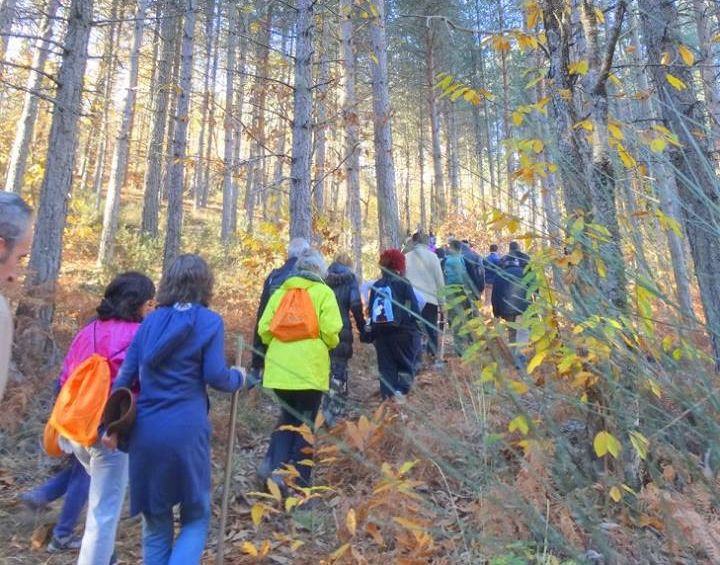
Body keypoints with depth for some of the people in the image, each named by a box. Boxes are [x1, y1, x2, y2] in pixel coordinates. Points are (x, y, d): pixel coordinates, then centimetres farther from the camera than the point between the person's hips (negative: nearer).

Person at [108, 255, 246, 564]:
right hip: (185, 430, -4)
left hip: (144, 430, 5)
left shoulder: (151, 320, 9)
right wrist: (239, 378, 10)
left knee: (155, 522, 19)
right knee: (196, 518, 13)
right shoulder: (209, 322, -3)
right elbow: (215, 376, -10)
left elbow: (125, 375, 8)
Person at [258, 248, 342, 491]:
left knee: (287, 418, 20)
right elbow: (330, 331, -9)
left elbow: (264, 329, 4)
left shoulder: (280, 292, 11)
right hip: (310, 369, -3)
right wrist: (330, 345, 12)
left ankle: (276, 468, 6)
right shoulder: (323, 292, 0)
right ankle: (299, 480, 13)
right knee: (305, 422, 9)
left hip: (280, 368, 4)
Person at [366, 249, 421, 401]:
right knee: (406, 364, 8)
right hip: (403, 331, -4)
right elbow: (414, 309, -9)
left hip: (381, 333, 4)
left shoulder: (376, 285, 7)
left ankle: (388, 394, 10)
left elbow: (370, 311, 8)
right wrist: (415, 321, 10)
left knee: (386, 366, 11)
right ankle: (400, 391, -11)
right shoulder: (403, 283, -6)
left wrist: (371, 334, 13)